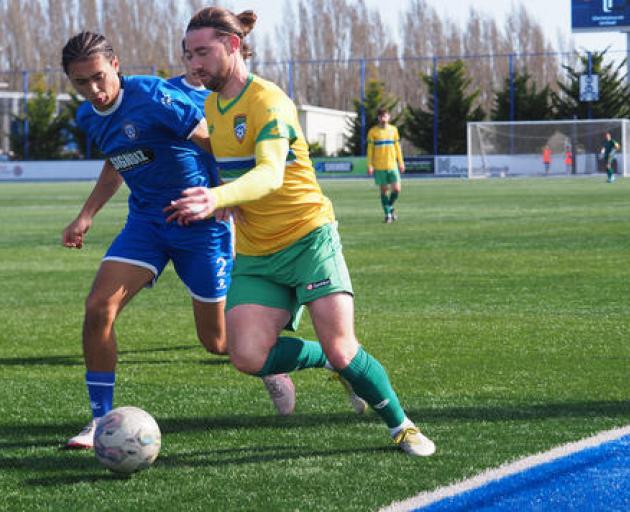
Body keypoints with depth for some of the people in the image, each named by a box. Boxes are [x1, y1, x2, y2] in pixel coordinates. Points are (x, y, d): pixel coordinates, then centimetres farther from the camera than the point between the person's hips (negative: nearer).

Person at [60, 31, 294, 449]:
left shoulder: (152, 97, -21)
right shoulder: (88, 117, 3)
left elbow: (214, 142, -19)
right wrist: (86, 215, 16)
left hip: (201, 223, -6)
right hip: (146, 222, 6)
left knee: (217, 341, 1)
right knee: (98, 308, -15)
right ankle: (101, 420, -4)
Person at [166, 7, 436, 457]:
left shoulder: (268, 102, -17)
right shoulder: (213, 106, 9)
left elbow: (270, 174, -37)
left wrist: (218, 198, -54)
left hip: (308, 237, -6)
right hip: (256, 255, 6)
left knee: (342, 351, -14)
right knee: (248, 356, -15)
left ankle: (401, 426, 10)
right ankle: (331, 361, 12)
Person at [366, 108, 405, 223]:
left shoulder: (393, 129, 8)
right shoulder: (373, 131, -1)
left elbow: (397, 146, 14)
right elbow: (370, 149, 1)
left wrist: (401, 162, 11)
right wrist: (370, 165, -5)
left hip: (392, 165, 2)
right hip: (379, 166, -2)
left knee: (396, 189, -5)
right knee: (384, 190, 1)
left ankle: (390, 207, 22)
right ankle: (388, 214, 10)